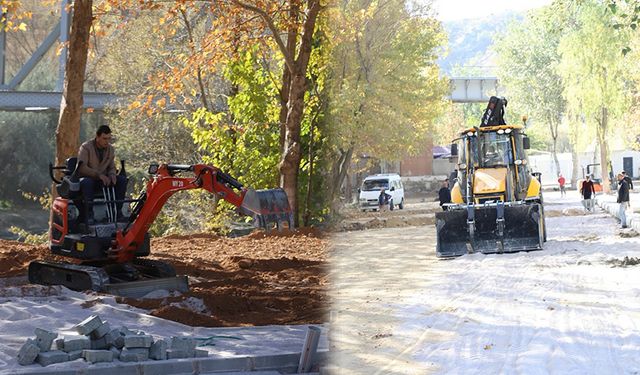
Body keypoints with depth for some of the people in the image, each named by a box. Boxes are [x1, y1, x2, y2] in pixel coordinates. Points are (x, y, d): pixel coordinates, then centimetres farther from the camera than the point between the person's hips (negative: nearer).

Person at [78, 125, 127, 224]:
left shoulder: (110, 149, 7)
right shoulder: (86, 147, -11)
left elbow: (112, 167, 15)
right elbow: (81, 168, -21)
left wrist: (112, 174, -12)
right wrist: (99, 175, -31)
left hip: (103, 179, 5)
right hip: (87, 178, -5)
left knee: (122, 179, -19)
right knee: (87, 182, -41)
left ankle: (118, 211, -20)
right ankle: (88, 215, -38)